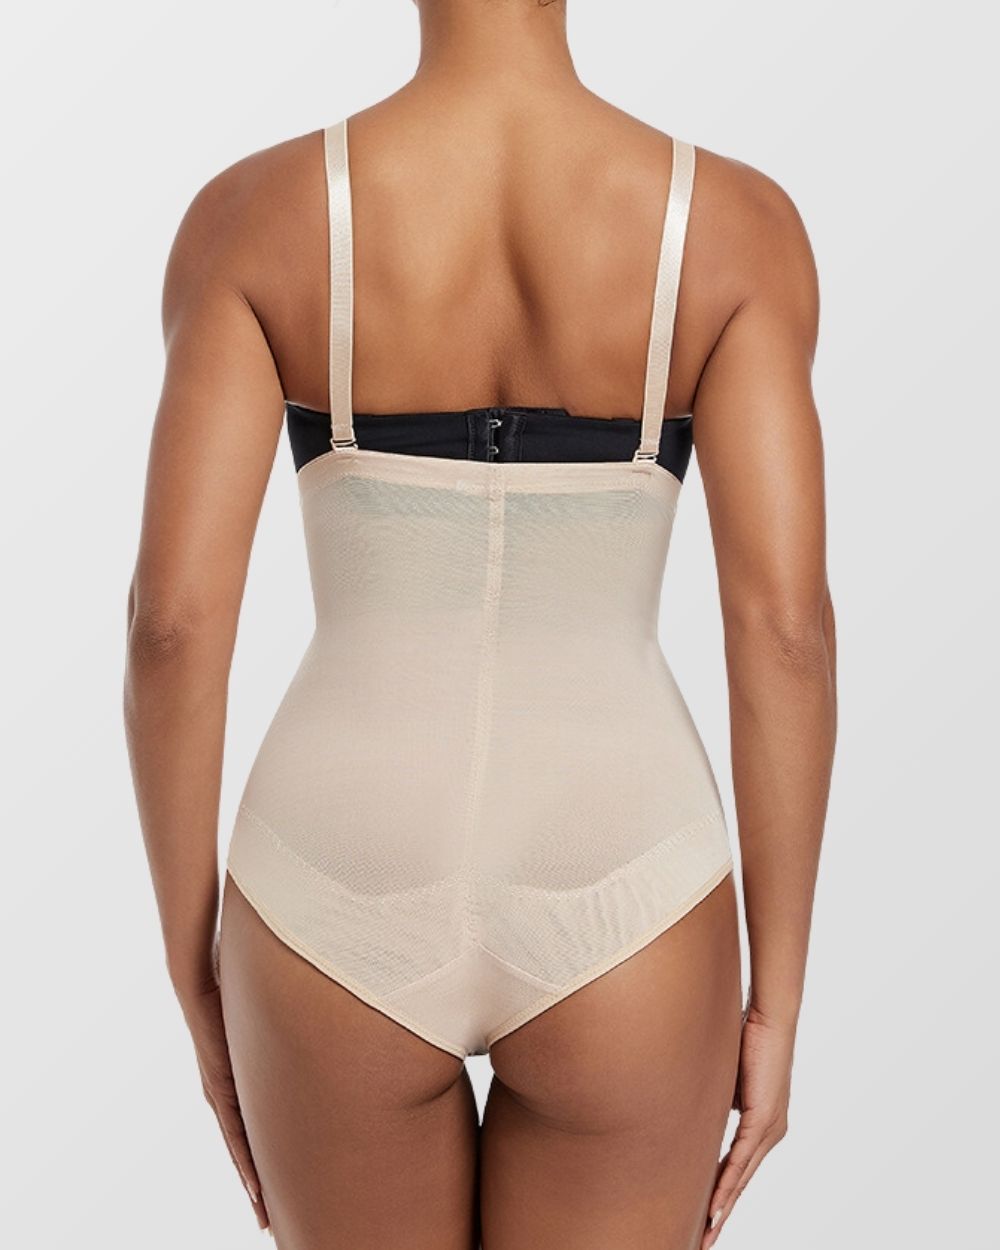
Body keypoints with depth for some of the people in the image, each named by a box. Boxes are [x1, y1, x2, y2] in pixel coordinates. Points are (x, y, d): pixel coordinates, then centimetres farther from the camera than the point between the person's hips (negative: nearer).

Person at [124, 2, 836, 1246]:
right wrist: (776, 1004, 0)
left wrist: (195, 975, 3)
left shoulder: (252, 217, -8)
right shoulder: (736, 223, -8)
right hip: (613, 936, 0)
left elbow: (173, 622, -11)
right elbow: (784, 628, -12)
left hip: (342, 931, 1)